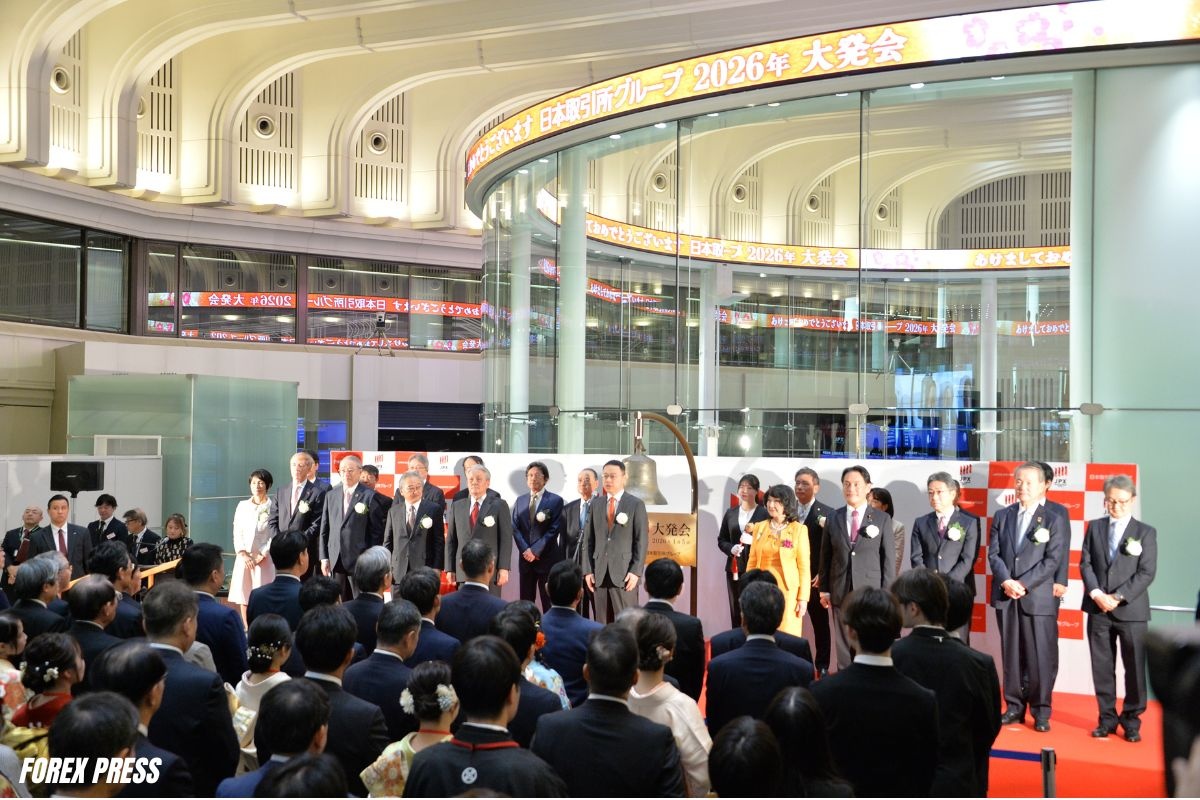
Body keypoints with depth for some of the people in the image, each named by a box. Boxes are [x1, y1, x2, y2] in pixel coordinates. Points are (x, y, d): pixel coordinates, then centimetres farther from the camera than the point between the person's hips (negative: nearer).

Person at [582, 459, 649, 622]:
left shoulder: (636, 504, 3)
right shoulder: (596, 504, 14)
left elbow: (642, 540, -2)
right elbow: (588, 539, 12)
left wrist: (636, 572, -10)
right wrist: (588, 570, 3)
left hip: (625, 573, -4)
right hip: (599, 573, 4)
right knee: (602, 624, 4)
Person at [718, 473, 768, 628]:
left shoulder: (764, 513, -2)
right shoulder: (731, 513, 12)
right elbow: (721, 540, 14)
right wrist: (731, 549, -5)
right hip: (735, 568, 4)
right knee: (736, 610, 5)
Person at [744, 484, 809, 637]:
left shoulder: (798, 529, -1)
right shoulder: (759, 527, 7)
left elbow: (804, 566, -2)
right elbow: (752, 562, 10)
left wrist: (803, 598, -6)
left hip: (787, 591, -3)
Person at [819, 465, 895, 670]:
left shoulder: (882, 519, 1)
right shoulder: (833, 519, 8)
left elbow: (889, 559, 0)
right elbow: (825, 556, 9)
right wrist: (824, 589, 4)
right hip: (840, 592, 2)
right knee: (844, 646, 6)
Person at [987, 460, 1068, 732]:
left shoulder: (1054, 520, 1)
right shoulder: (1002, 516, 12)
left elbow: (1052, 560, -7)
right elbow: (993, 554, 6)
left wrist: (1022, 584, -14)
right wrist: (1006, 582, -11)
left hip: (1038, 598, -3)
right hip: (1005, 597, 3)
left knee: (1040, 657, -2)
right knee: (1011, 655, 8)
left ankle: (1041, 712, 7)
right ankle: (1014, 707, 16)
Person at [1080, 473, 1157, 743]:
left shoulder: (1146, 532, 2)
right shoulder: (1095, 527, 10)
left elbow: (1147, 573, -5)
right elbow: (1085, 564, 5)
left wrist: (1118, 597, -13)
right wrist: (1096, 594, -10)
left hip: (1131, 610, -2)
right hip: (1098, 609, 2)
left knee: (1134, 668, 1)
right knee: (1102, 667, 6)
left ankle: (1131, 720, 13)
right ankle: (1107, 718, 15)